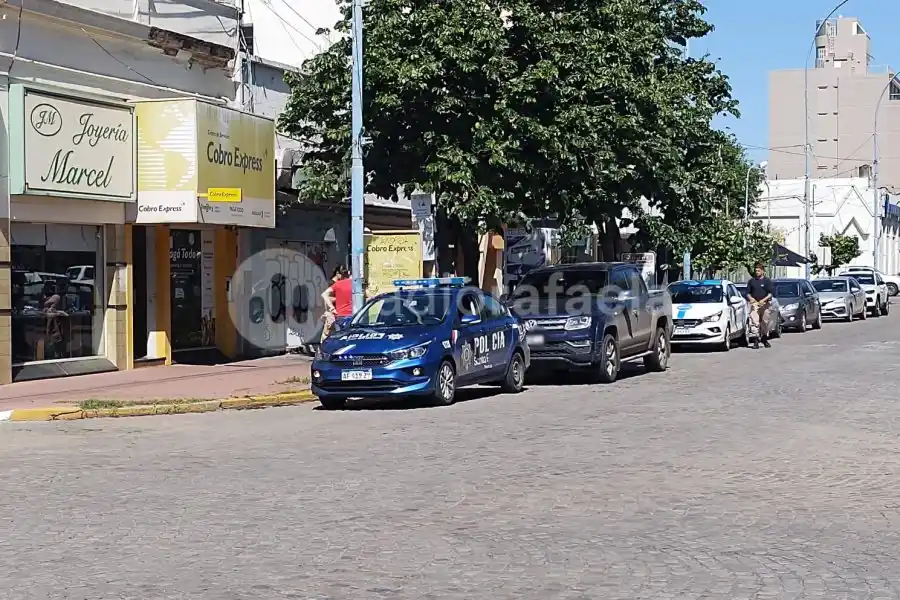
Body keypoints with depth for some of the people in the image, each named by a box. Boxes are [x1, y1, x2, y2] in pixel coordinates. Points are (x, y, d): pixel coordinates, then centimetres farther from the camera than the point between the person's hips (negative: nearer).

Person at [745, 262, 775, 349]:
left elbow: (771, 293, -3)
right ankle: (755, 340, -15)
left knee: (765, 322, 6)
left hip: (765, 304, -1)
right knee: (754, 322, -11)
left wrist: (763, 300, -16)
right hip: (754, 304, 1)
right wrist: (750, 298, -6)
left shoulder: (767, 281, 3)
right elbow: (748, 292, 16)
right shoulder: (751, 281, 12)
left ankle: (764, 339, 22)